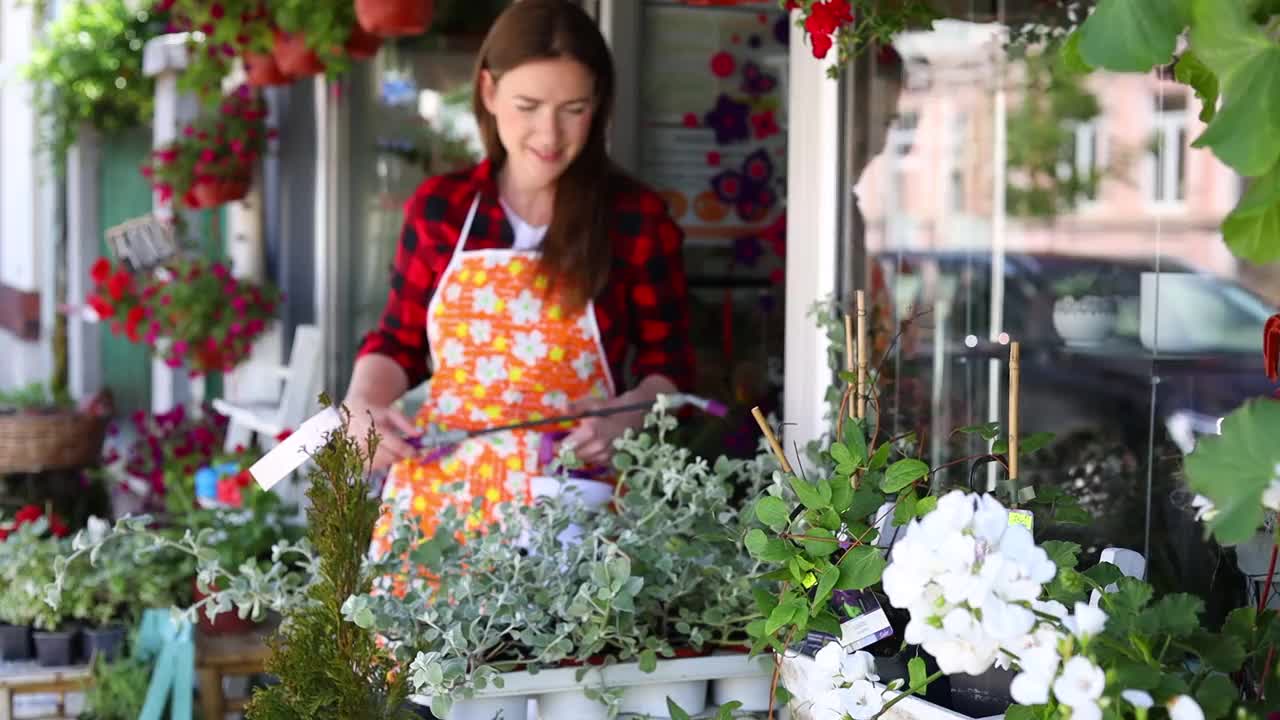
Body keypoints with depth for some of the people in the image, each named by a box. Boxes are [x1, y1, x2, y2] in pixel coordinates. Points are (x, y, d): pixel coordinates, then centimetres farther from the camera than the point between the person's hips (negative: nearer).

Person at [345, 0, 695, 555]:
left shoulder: (636, 218, -1)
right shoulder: (438, 208, 5)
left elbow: (668, 363, 5)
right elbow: (399, 341, 14)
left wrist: (623, 417, -14)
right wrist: (362, 407, -4)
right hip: (437, 496, 2)